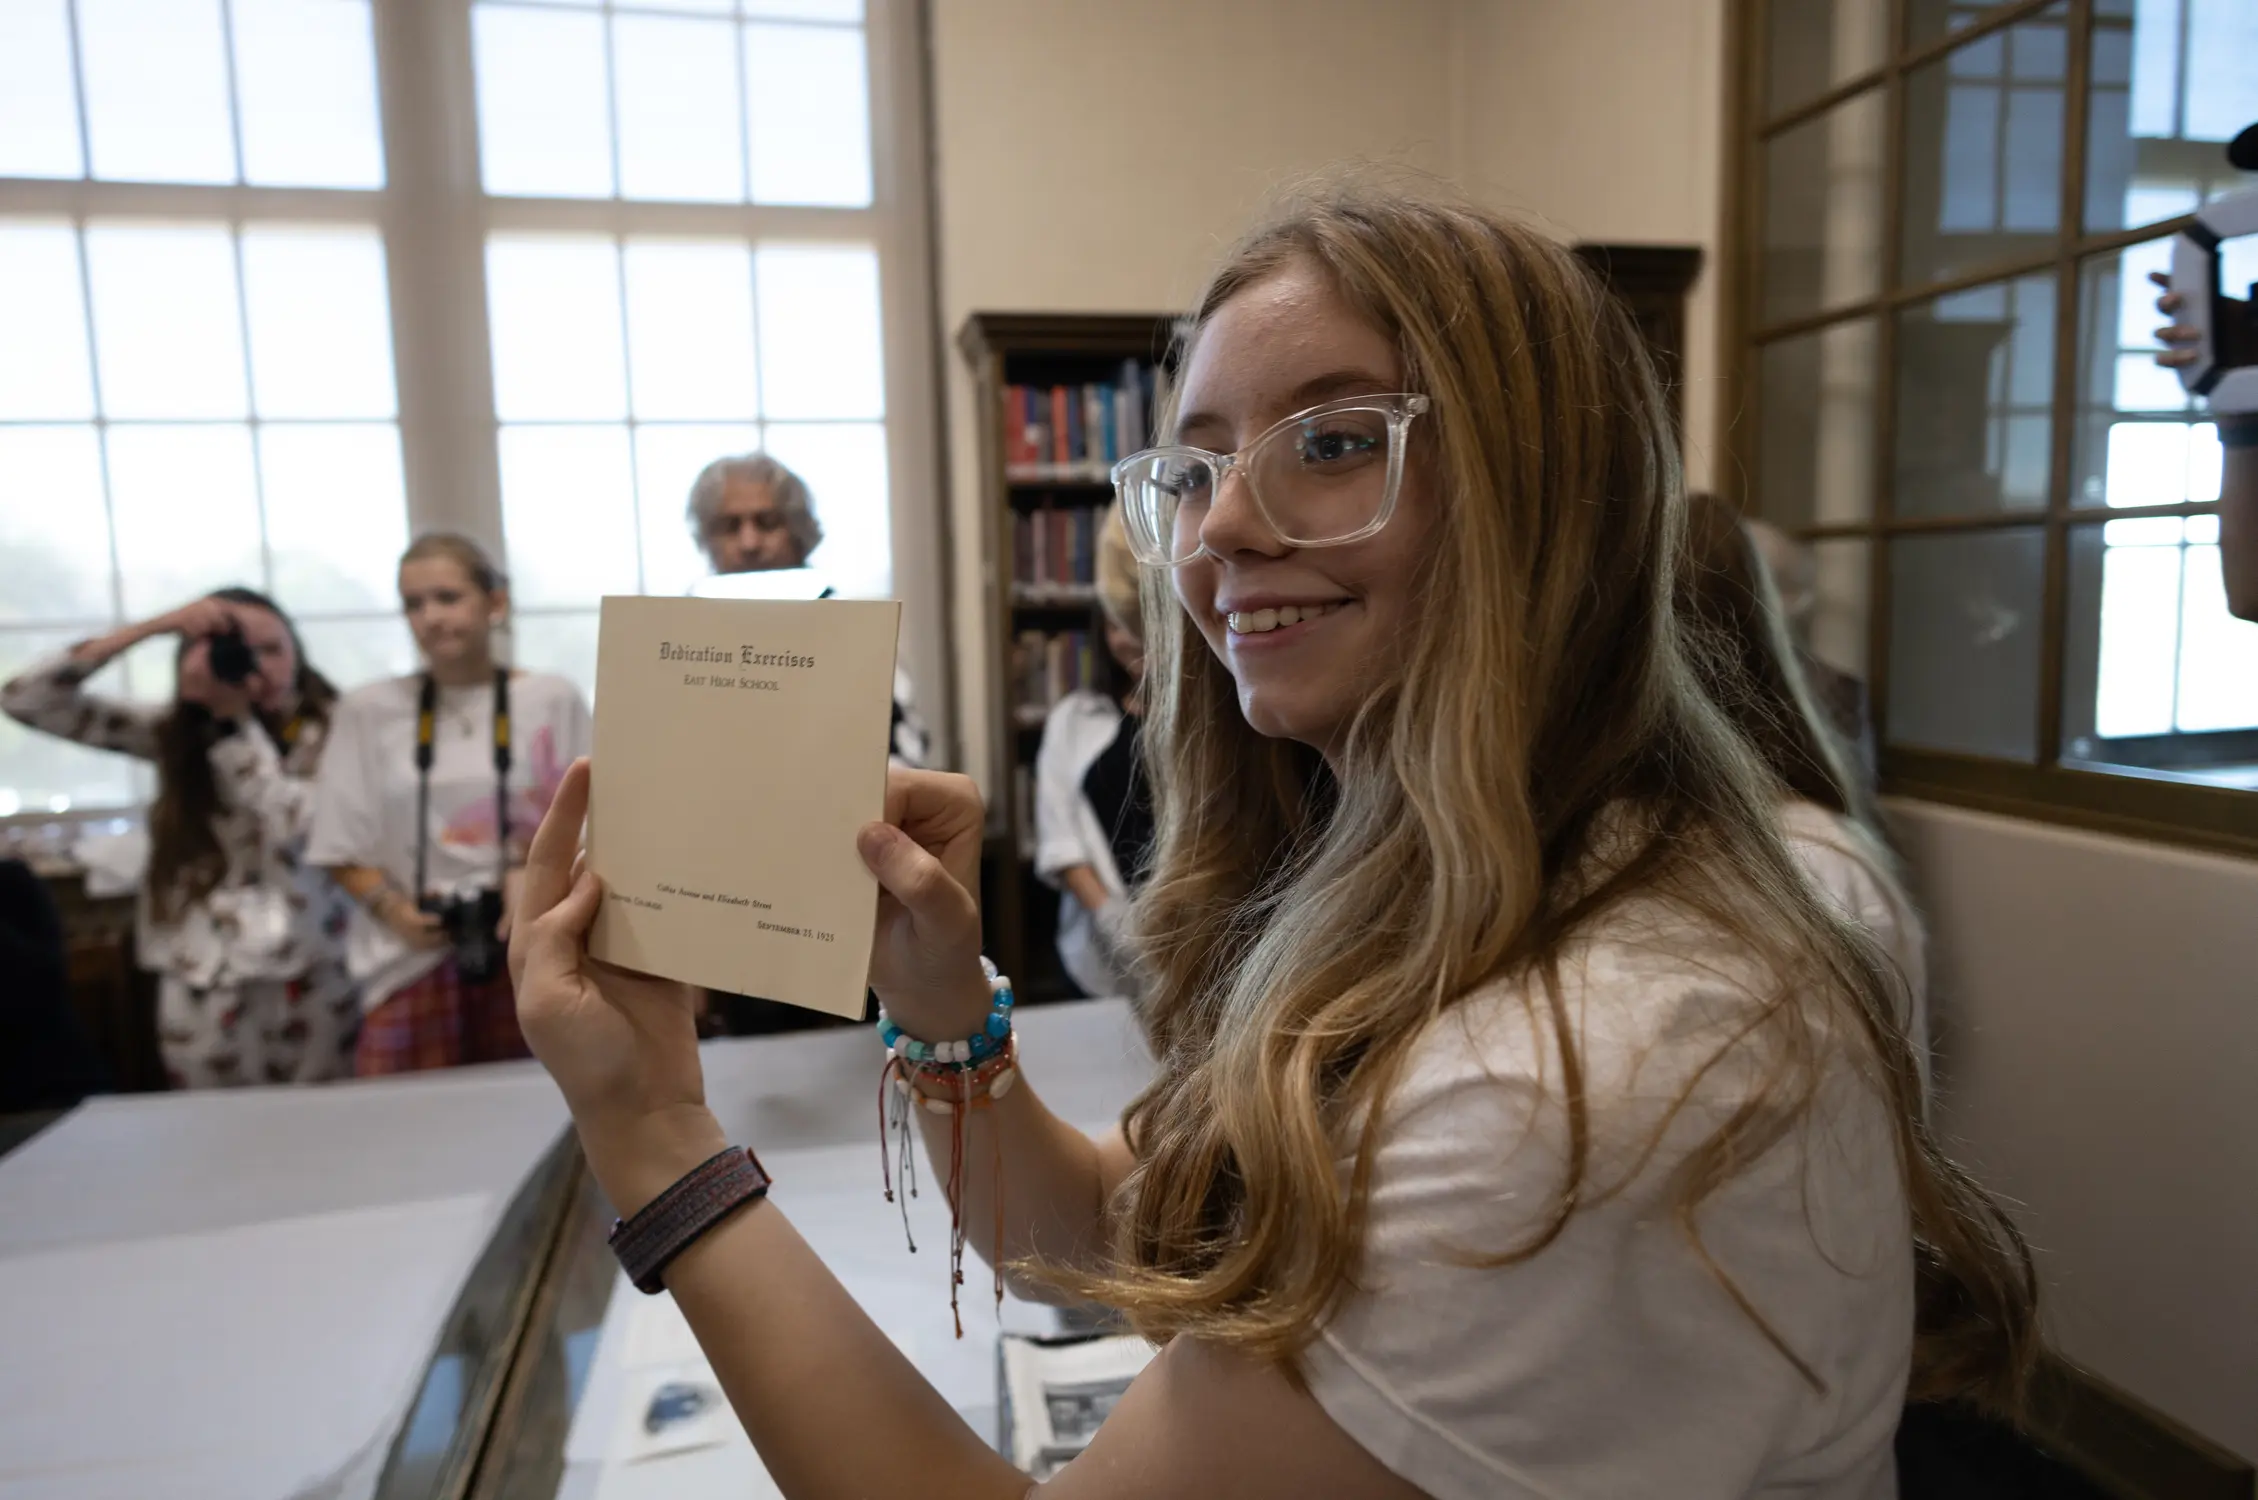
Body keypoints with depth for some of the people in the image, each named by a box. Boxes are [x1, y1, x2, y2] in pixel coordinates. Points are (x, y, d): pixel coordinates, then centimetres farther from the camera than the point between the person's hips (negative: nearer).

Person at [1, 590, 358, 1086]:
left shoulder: (330, 731, -7)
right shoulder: (176, 732, 3)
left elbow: (295, 828, -21)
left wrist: (235, 717, -18)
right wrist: (153, 627, -12)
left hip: (307, 969, -2)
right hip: (202, 975, 3)